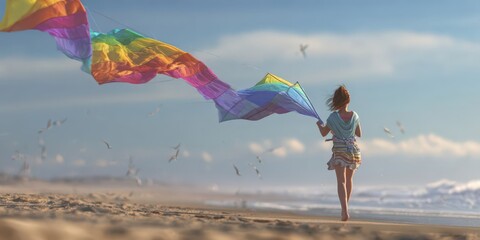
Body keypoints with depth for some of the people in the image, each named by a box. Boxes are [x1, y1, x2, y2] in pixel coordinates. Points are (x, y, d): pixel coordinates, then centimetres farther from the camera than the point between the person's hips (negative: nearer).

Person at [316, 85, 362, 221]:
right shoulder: (354, 116, -2)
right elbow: (359, 134, 9)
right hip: (353, 150, 3)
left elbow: (324, 133, 1)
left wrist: (319, 125, 21)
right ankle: (345, 207, 34)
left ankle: (345, 211, -25)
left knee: (341, 181, -8)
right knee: (349, 179, 21)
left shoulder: (333, 117, -10)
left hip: (339, 151, -3)